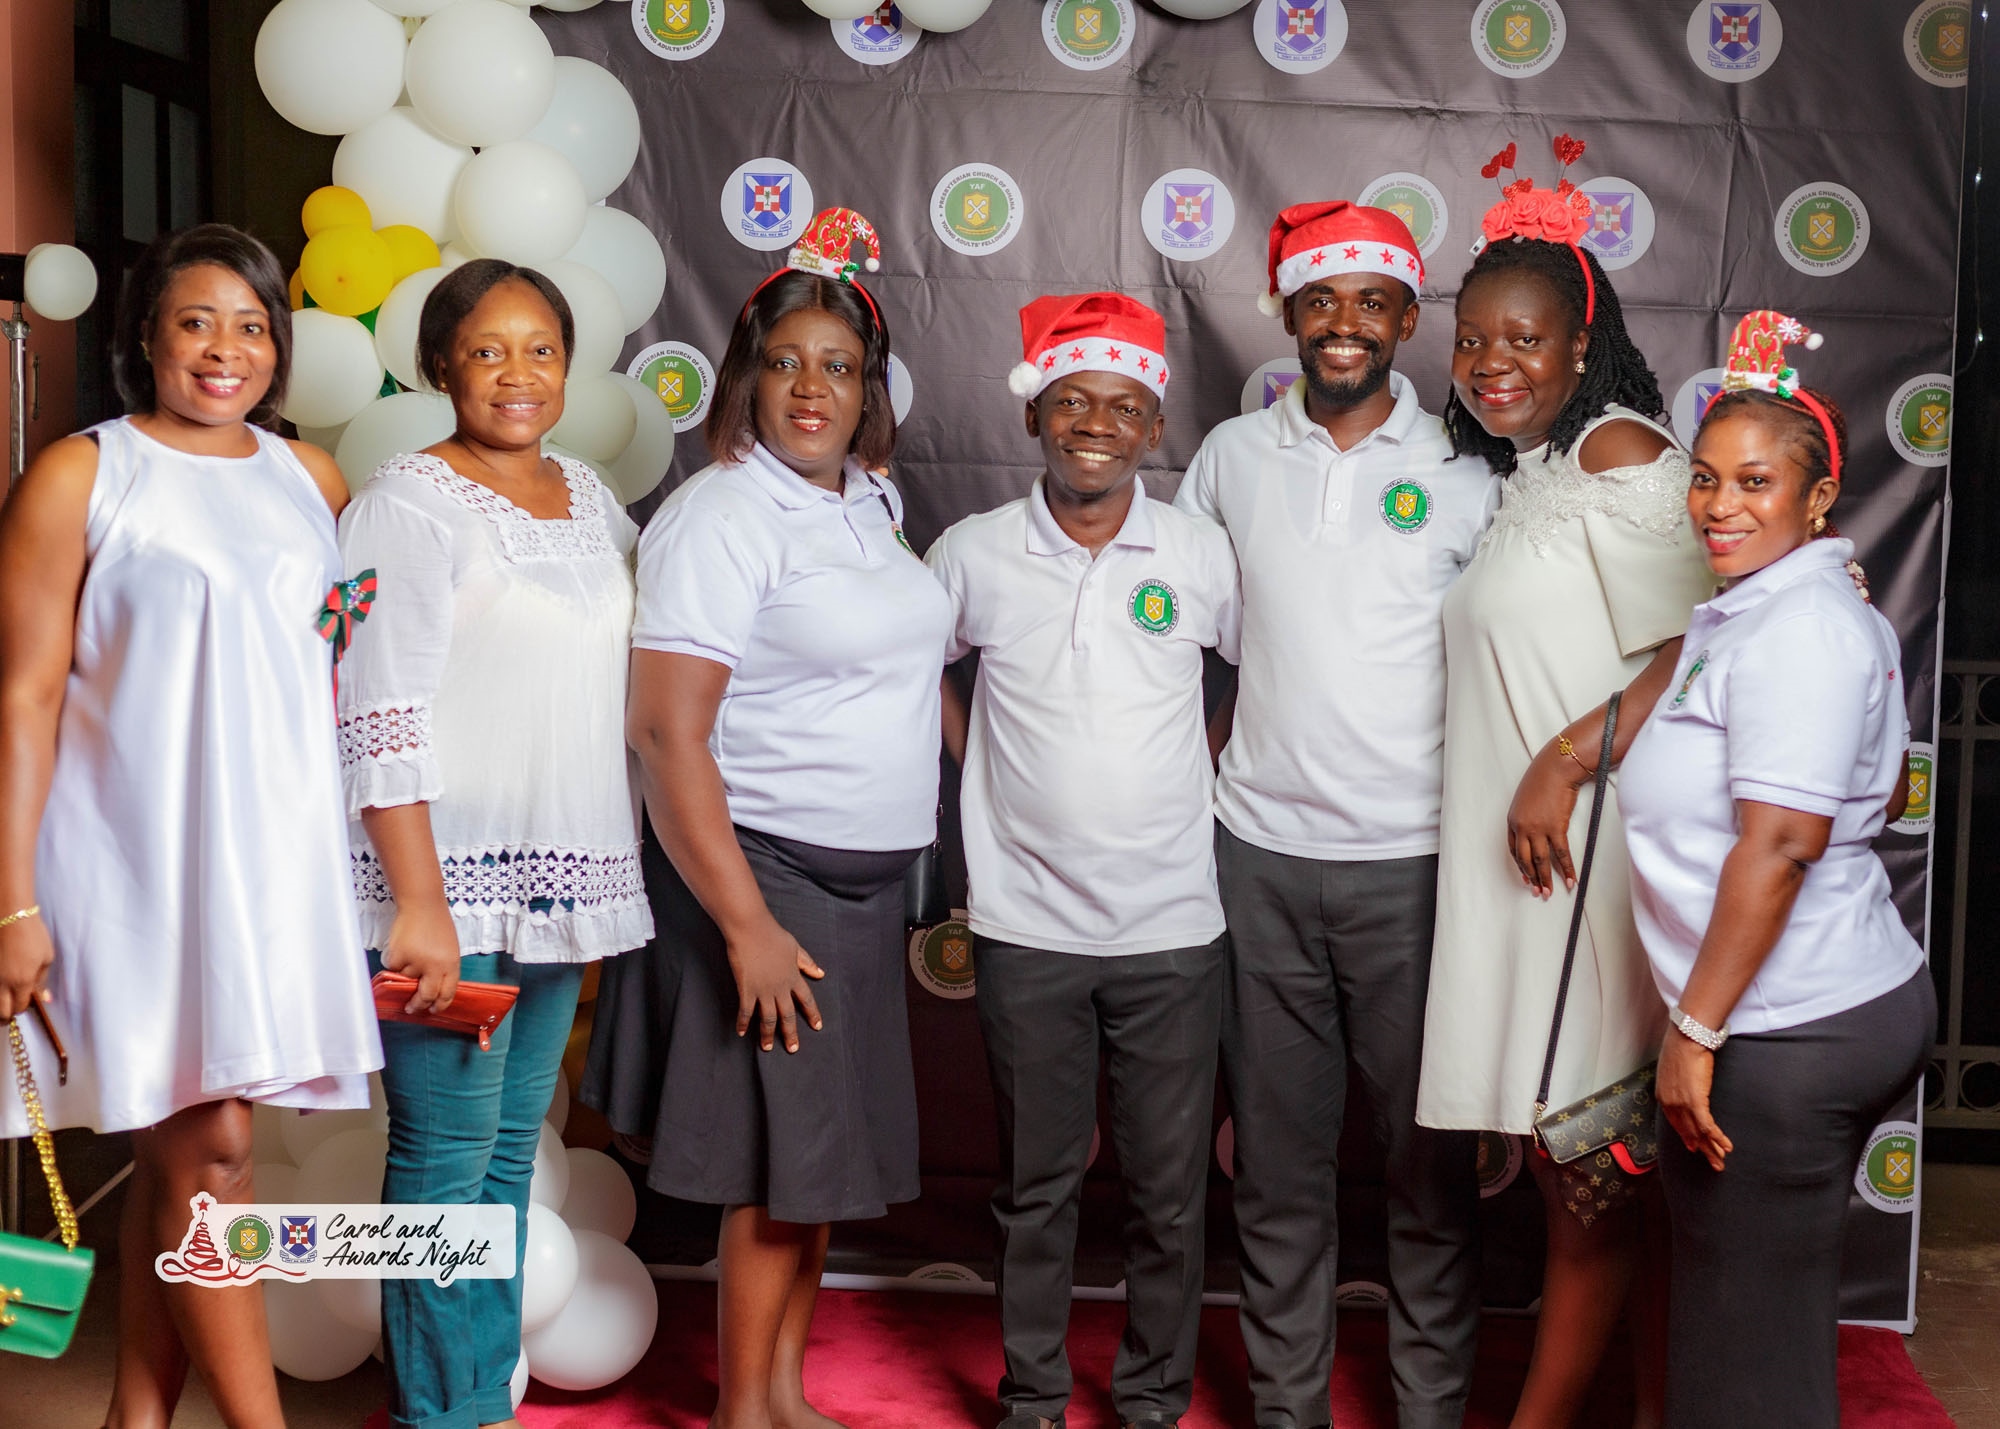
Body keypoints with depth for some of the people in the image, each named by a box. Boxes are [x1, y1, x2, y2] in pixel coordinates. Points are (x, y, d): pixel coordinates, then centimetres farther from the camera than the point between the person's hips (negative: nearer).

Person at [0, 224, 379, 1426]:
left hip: (276, 852, 5)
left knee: (177, 1150, 10)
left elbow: (344, 660, 23)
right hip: (142, 859, -4)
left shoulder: (309, 476, 12)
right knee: (208, 1149, -4)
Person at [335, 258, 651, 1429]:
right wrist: (419, 903, -18)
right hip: (451, 882, -6)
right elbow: (383, 719, -14)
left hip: (562, 880, 7)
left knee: (511, 1150, 14)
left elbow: (647, 639, 22)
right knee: (446, 1157, -1)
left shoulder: (589, 497, 12)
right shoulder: (411, 505, -8)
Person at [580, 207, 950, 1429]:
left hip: (870, 874, 7)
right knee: (781, 1156, 0)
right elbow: (667, 733, -20)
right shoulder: (723, 515, -15)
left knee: (828, 1148, 14)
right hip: (765, 869, -7)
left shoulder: (872, 500, 9)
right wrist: (745, 928, -21)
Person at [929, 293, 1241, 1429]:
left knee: (1171, 1185, 8)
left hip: (1172, 921, 0)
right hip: (1027, 921, 0)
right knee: (1038, 1181, 11)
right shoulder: (975, 554, -1)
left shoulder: (1202, 554, -1)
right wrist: (982, 771, 7)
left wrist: (1209, 765, 4)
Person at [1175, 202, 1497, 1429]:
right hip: (1263, 856, 2)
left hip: (1413, 862, -2)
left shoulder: (1462, 471, 0)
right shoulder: (1232, 457, 6)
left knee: (1433, 1159, 6)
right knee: (1279, 1157, 11)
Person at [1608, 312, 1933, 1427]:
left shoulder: (1796, 626, -17)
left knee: (1744, 1336, 2)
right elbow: (1885, 797, 25)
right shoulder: (1803, 611, 14)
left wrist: (1695, 1030, -22)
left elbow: (1782, 841, -25)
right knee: (1784, 1302, 20)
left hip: (1783, 1039, -10)